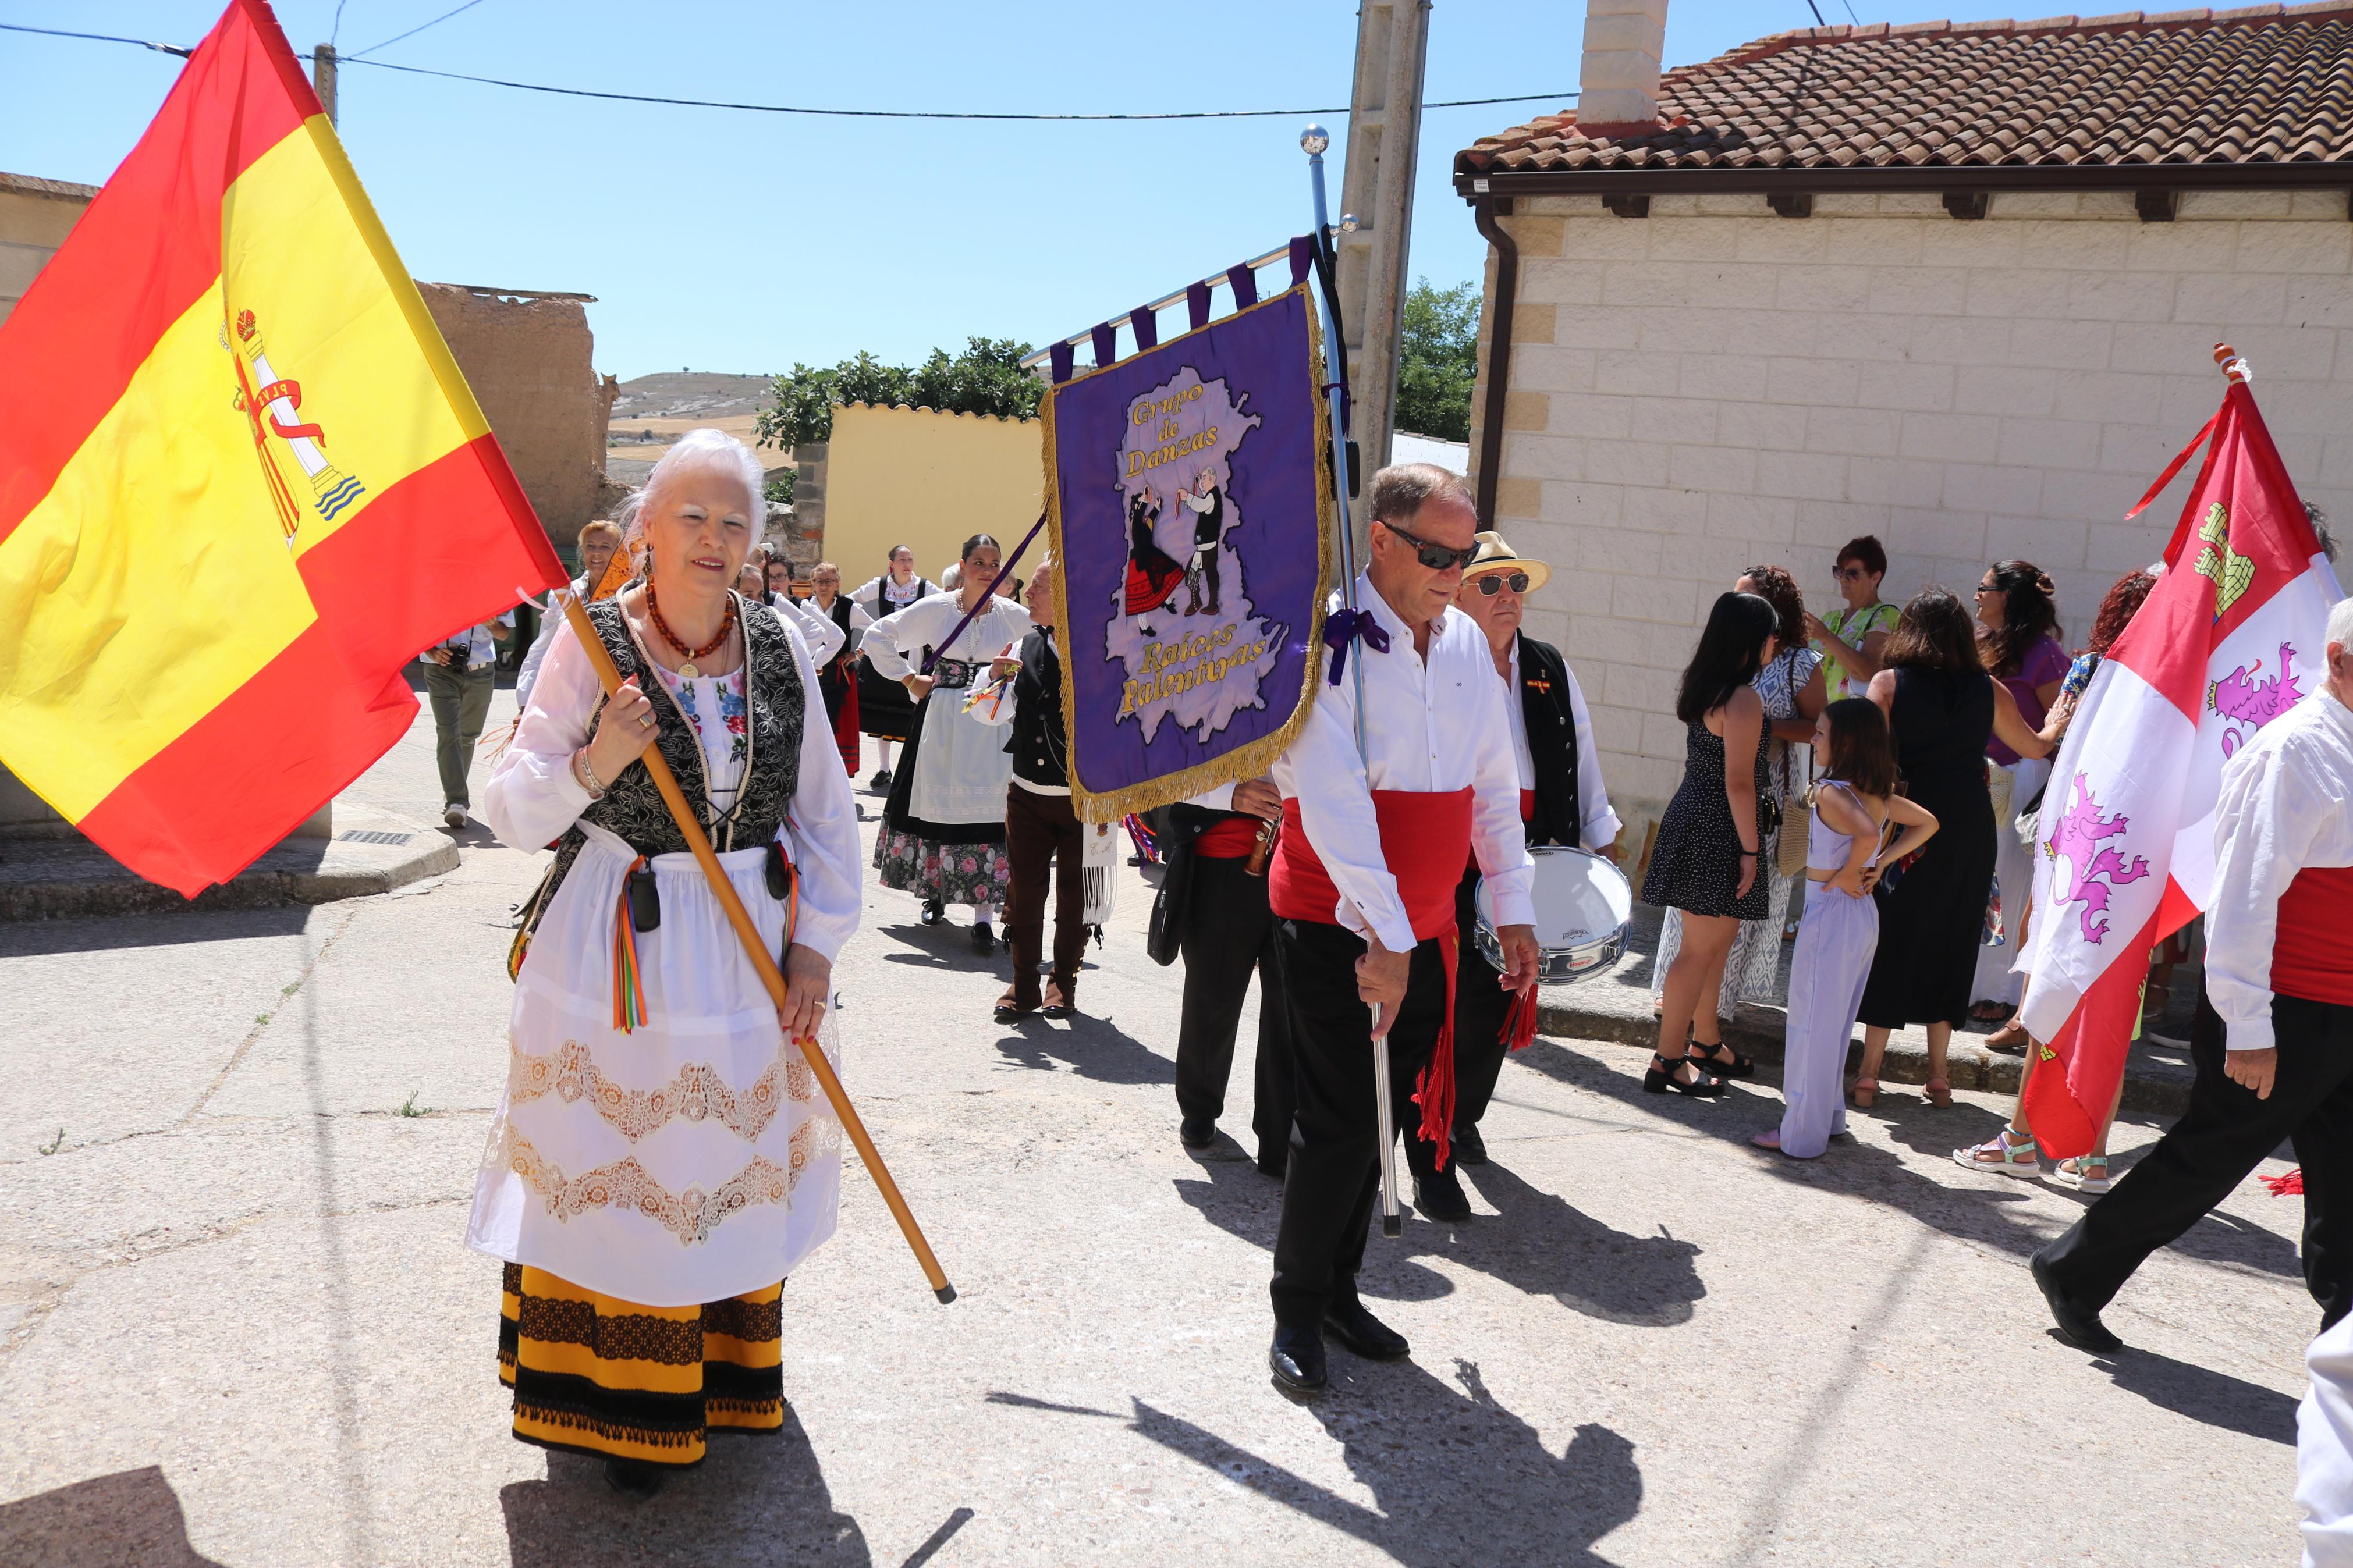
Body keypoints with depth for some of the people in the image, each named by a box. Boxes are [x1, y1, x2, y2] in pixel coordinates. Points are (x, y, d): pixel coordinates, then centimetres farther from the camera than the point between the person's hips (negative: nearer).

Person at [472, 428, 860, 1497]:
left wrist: (815, 948, 1)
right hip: (618, 959, -3)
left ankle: (724, 1382, 33)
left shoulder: (779, 650, 2)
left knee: (731, 1174, 13)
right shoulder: (589, 645, -8)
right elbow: (511, 810, -8)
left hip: (749, 957, 3)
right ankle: (621, 1408, 22)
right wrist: (594, 765, -26)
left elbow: (824, 813, 7)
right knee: (612, 1177, 3)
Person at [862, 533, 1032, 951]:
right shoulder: (934, 609, -1)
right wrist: (908, 679, -1)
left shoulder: (1014, 615, 1)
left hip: (992, 723, 0)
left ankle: (983, 913, -7)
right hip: (942, 721, 0)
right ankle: (935, 892, 27)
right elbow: (877, 637, 4)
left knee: (988, 810, -6)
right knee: (938, 805, 6)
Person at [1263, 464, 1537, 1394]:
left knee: (1387, 1117, 12)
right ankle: (1297, 1309, 14)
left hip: (1425, 931, 6)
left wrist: (1512, 910, 13)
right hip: (1336, 927, -6)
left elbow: (1493, 784, 15)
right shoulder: (1326, 640, -15)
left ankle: (1339, 1289, 29)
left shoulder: (1467, 643, 7)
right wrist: (1382, 938, -25)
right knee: (1342, 1123, -5)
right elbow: (1333, 801, -22)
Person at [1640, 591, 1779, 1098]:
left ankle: (1703, 1042, 31)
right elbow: (1739, 781, -20)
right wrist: (1750, 850, -17)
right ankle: (1669, 1060, 4)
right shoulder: (1744, 699, -18)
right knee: (1701, 947, -2)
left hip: (1695, 822, 10)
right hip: (1718, 833, -10)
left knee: (1720, 938, 19)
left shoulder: (1704, 688, 9)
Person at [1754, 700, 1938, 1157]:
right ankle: (1829, 1115, 31)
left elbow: (1867, 834, -36)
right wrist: (1879, 864, 8)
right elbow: (1927, 823, 17)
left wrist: (1847, 875, -20)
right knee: (1836, 1022, 20)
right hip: (1863, 914, 8)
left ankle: (1802, 1134, 8)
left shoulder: (1831, 793, -19)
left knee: (1813, 1024, 1)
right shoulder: (1878, 792, 6)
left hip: (1831, 913, -8)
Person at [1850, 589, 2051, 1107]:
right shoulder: (1989, 691, 3)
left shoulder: (1889, 683, -4)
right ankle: (1938, 1073, 17)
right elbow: (2035, 748, 18)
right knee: (1951, 943, 11)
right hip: (1969, 827, 2)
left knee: (1891, 939, 6)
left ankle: (1870, 1070, 7)